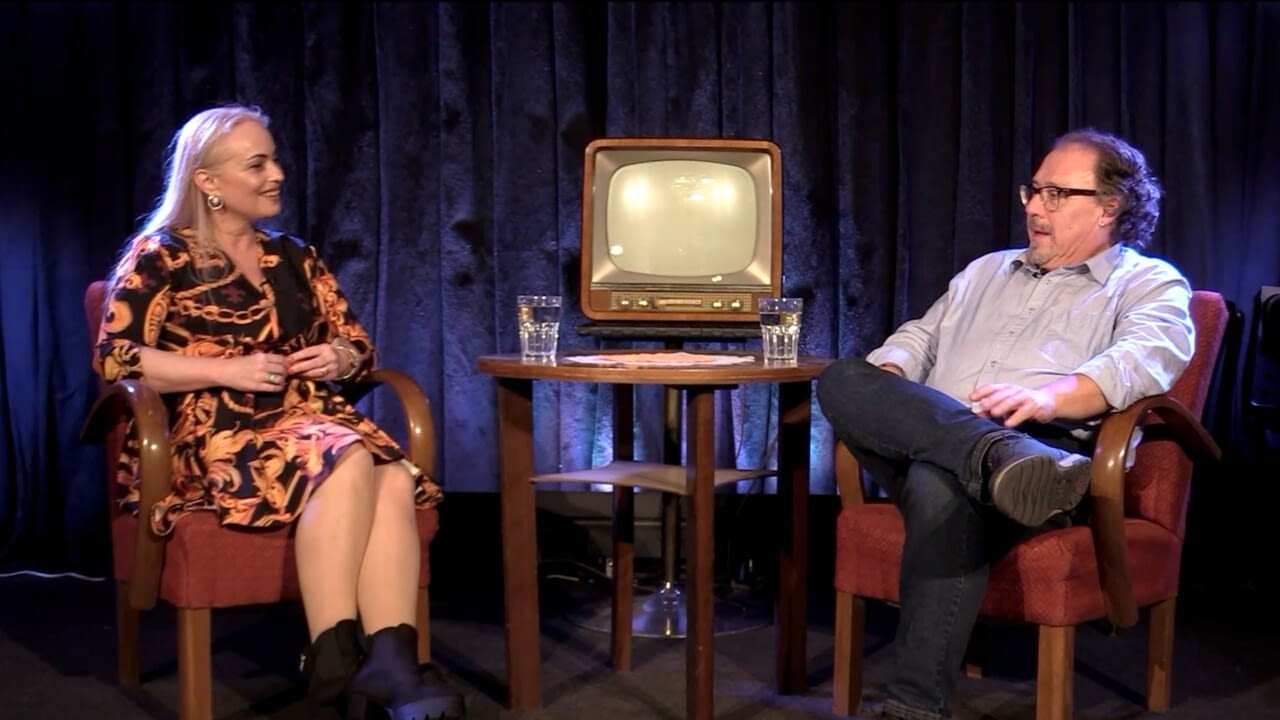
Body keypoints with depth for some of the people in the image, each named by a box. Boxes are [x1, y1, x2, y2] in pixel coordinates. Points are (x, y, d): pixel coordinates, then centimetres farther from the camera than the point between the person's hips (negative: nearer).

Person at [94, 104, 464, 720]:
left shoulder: (294, 258, 22)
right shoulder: (158, 257, 6)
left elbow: (357, 345, 24)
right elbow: (116, 359, -5)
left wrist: (340, 359, -2)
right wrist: (227, 371, -14)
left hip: (308, 418, 5)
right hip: (212, 434, -5)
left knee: (395, 479, -31)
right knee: (346, 460, -36)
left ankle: (390, 663, -43)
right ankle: (333, 656, -35)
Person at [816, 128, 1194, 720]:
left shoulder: (1151, 284, 13)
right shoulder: (986, 271, 34)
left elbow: (1145, 358, -8)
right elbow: (919, 337, 28)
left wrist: (1047, 398, -28)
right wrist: (886, 393, 2)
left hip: (1041, 448, -5)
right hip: (918, 443, 6)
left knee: (940, 486, -40)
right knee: (844, 378, -25)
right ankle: (999, 457, -48)